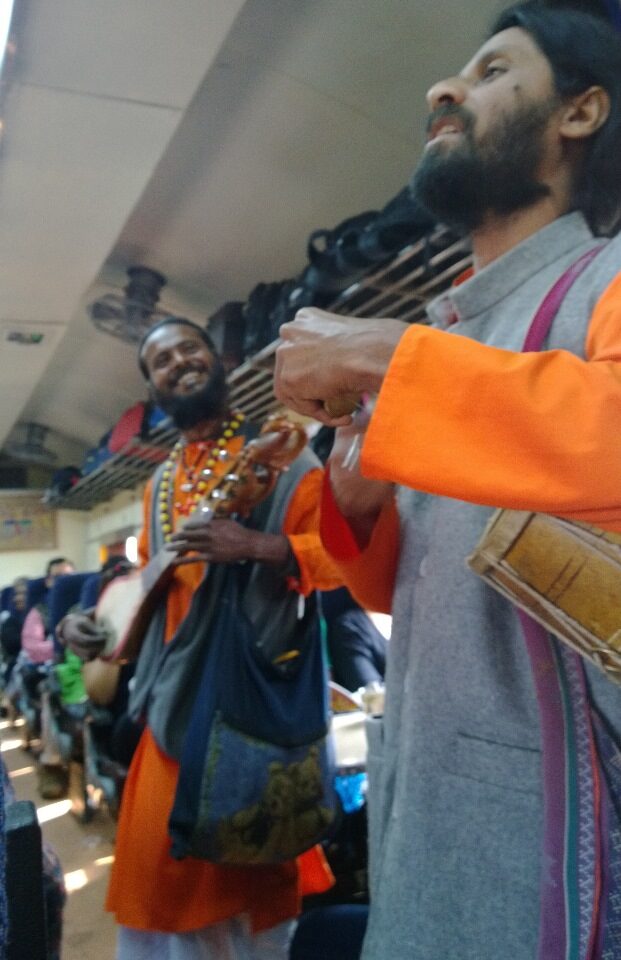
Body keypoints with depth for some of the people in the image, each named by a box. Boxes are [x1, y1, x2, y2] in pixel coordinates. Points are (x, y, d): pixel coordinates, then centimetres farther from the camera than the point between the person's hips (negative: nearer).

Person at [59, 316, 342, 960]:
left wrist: (259, 547, -28)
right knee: (160, 853, 12)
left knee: (252, 858, 6)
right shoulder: (159, 484, 16)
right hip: (180, 688, 6)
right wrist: (99, 618, 5)